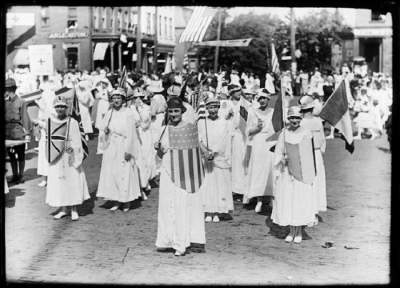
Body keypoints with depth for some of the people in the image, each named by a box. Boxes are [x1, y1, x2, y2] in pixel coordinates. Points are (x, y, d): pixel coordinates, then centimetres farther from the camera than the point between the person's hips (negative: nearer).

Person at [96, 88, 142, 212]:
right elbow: (102, 129, 13)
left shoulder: (128, 113, -7)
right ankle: (115, 202, 12)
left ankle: (126, 202, 10)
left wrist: (128, 150, -16)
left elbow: (131, 133, -10)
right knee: (111, 174, 3)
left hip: (123, 147, -5)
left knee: (125, 174, -1)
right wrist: (105, 130, -11)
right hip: (111, 147, 5)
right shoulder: (109, 113, 7)